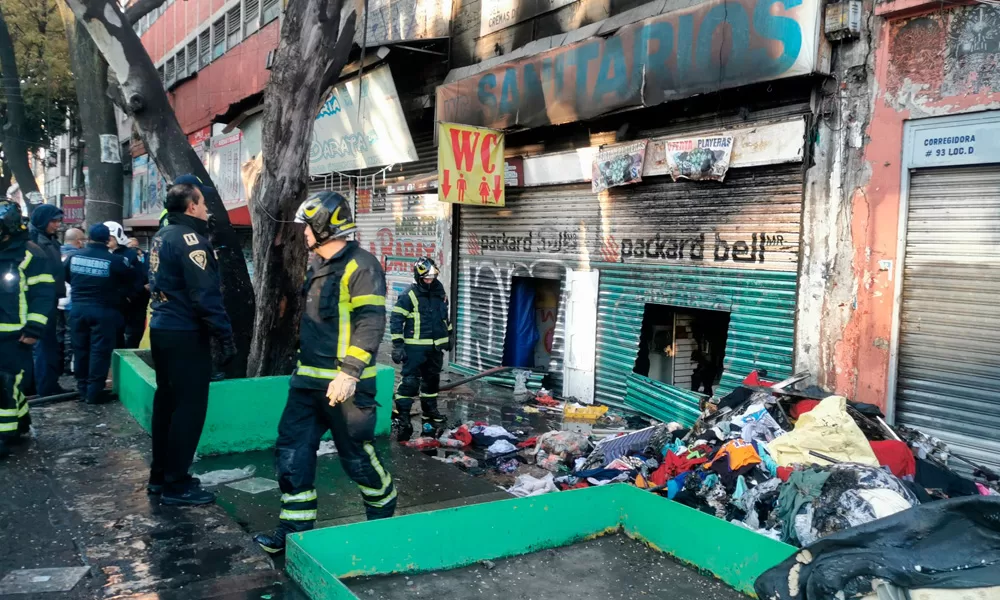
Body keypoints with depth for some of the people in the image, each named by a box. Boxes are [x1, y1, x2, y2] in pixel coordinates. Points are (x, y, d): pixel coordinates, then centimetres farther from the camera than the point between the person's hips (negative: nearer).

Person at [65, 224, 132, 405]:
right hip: (103, 310, -5)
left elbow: (66, 277, 14)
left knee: (80, 349, 13)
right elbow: (130, 277, 0)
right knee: (99, 351, 0)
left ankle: (83, 389, 20)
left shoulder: (74, 256, -1)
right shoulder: (113, 260, -15)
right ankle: (94, 392, -1)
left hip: (78, 307, 5)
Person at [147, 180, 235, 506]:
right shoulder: (190, 238, -17)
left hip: (162, 328, 10)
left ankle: (160, 475, 26)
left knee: (167, 401, 17)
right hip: (185, 334, -10)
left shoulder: (162, 236, 13)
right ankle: (176, 485, 3)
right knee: (190, 406, -3)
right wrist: (225, 335, -19)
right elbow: (205, 295, -22)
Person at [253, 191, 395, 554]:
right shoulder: (317, 266, 15)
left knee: (357, 455, 3)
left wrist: (350, 373, -26)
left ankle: (383, 510, 28)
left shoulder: (360, 266, -12)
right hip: (308, 381, 9)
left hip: (345, 384, -8)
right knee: (292, 451, 5)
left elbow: (370, 324, -20)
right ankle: (295, 529, 15)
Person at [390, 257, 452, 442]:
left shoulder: (439, 292, 8)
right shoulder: (408, 295, -13)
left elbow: (444, 315, 22)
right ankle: (401, 416, -8)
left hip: (435, 346, 7)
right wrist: (397, 345, -17)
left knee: (432, 379, 17)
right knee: (410, 380, -11)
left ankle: (430, 411, 32)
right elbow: (396, 320, -13)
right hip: (415, 347, -7)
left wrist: (449, 335, 23)